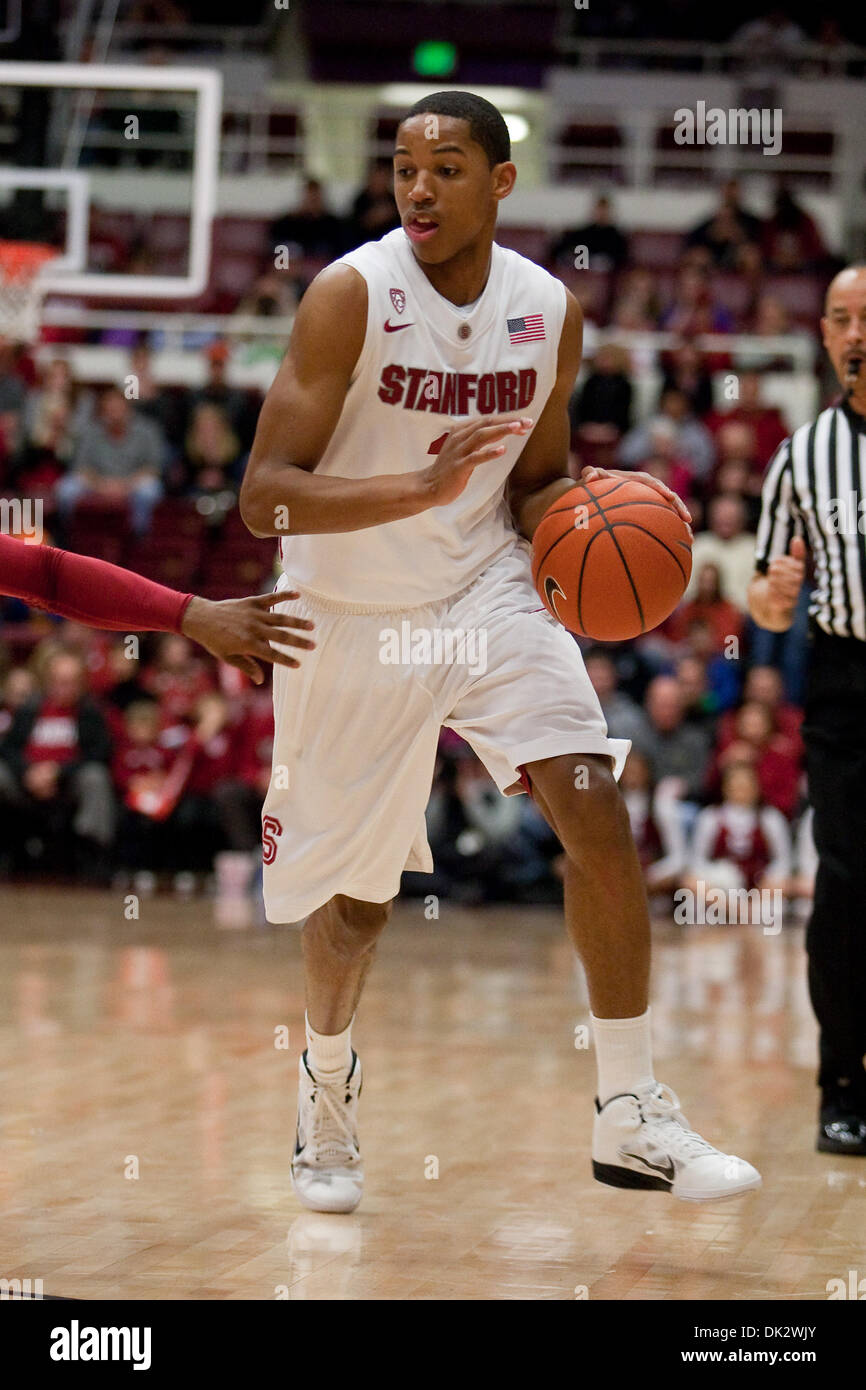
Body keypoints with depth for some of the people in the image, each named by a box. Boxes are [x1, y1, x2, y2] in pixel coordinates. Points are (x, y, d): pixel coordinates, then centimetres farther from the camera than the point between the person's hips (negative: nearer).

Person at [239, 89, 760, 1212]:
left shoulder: (549, 308, -3)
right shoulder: (350, 295, -17)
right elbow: (263, 496, -22)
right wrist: (420, 490, -36)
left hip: (485, 592, 3)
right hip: (355, 615, -3)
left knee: (596, 807, -16)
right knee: (357, 892, 8)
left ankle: (631, 1118, -8)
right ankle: (327, 1082, 39)